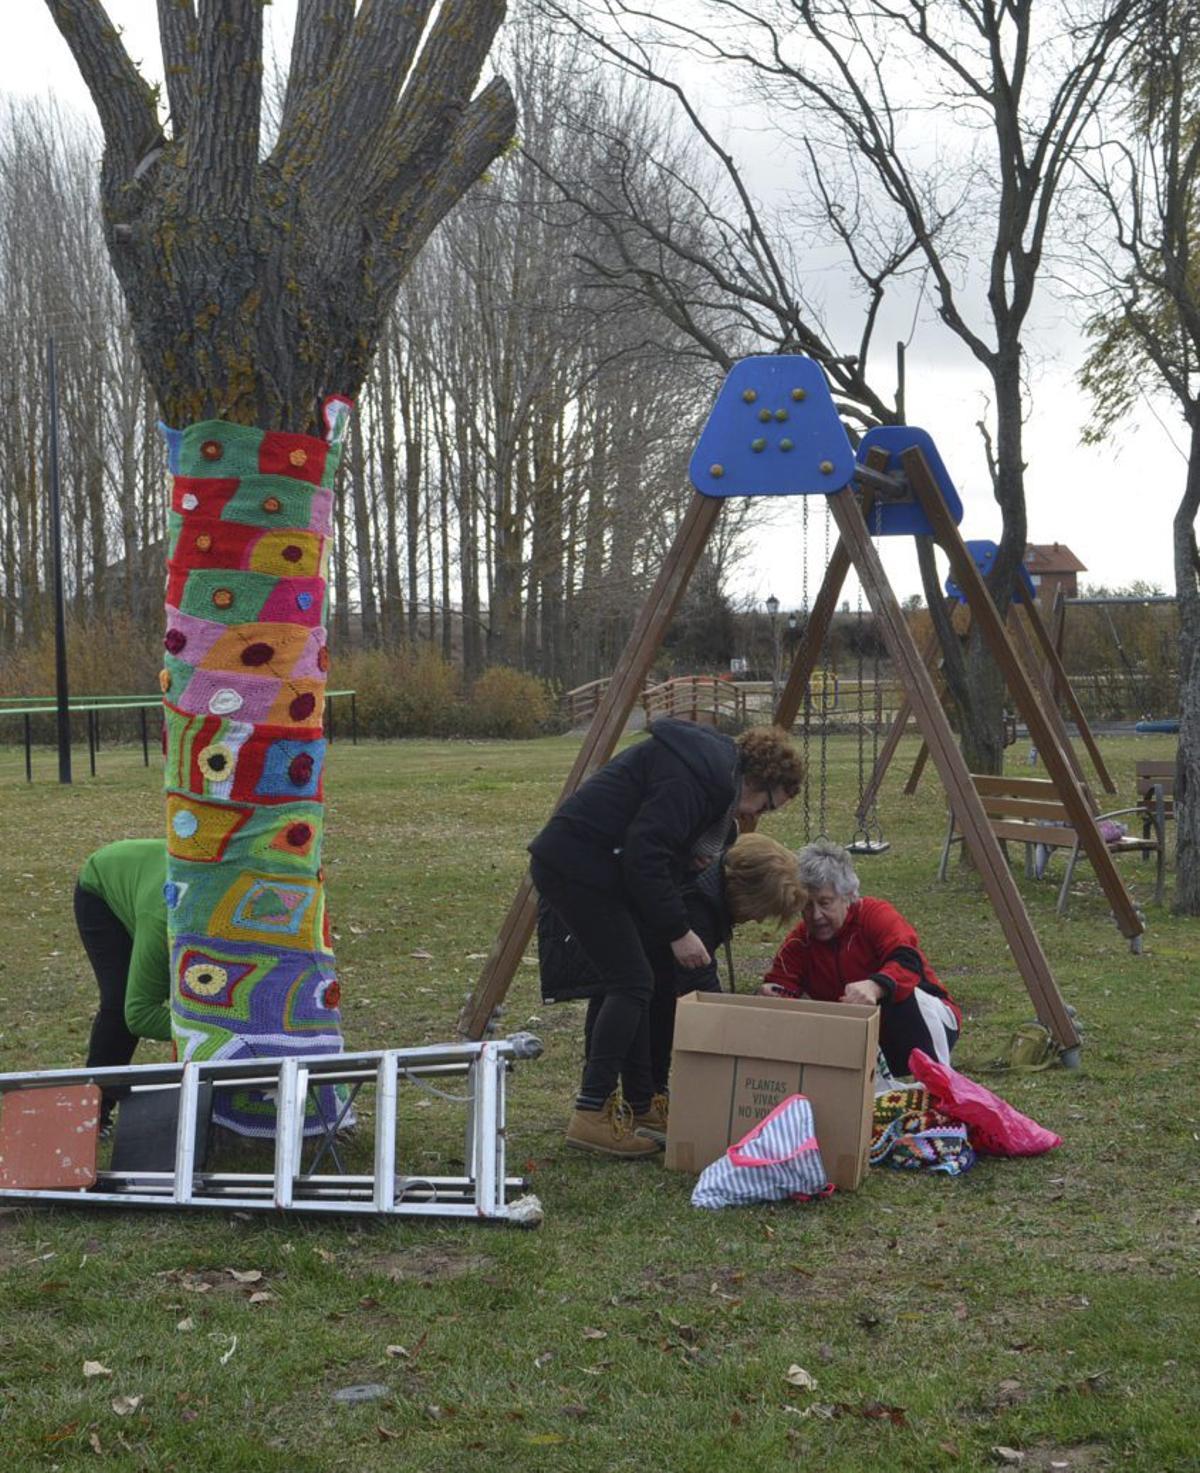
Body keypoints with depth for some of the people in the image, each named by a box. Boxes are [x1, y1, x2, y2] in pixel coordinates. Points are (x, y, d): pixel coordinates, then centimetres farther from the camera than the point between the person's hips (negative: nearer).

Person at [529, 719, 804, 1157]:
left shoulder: (712, 765, 16)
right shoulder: (693, 774, -17)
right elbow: (645, 855, -23)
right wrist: (677, 931, -16)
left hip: (571, 865, 11)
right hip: (577, 866, -11)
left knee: (630, 980, 12)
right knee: (631, 981, -10)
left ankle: (643, 1105, 18)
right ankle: (591, 1115, -9)